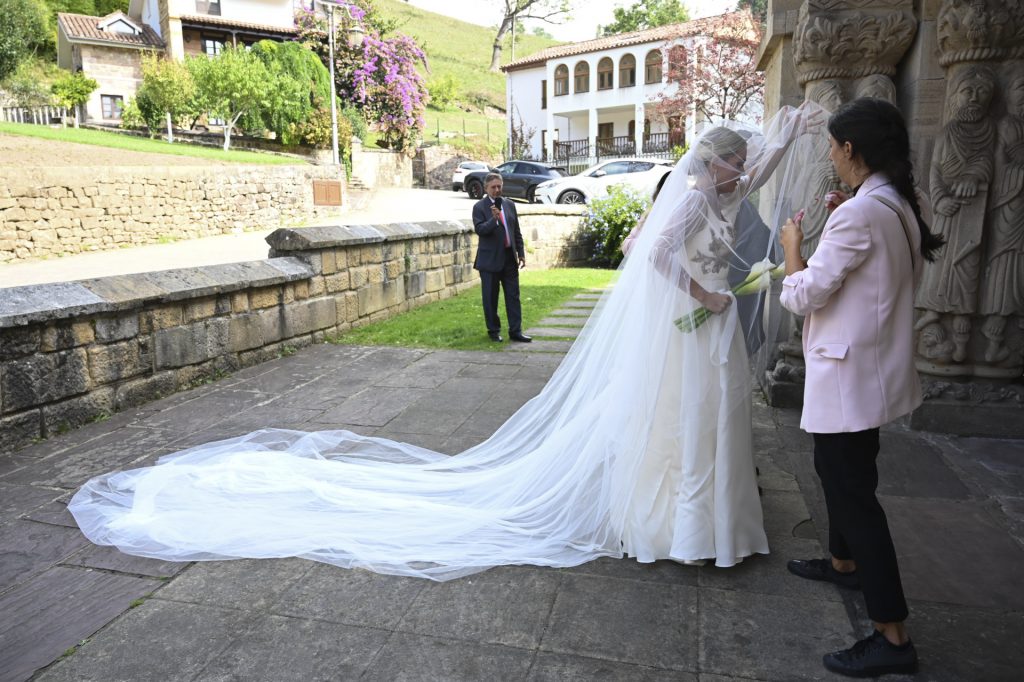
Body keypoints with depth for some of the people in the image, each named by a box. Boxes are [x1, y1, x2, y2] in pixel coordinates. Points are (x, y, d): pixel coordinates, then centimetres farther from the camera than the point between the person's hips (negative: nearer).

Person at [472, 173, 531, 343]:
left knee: (513, 296, 4)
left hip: (509, 258, 5)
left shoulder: (509, 205, 11)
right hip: (490, 260, -4)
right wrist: (494, 218, -30)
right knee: (490, 298, 4)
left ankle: (515, 331, 10)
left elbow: (517, 232, 14)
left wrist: (521, 253, 10)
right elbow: (479, 230, -16)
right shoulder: (479, 207, -5)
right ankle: (493, 331, 17)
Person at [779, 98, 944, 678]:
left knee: (853, 487, -3)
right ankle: (844, 562, 46)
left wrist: (793, 246, -2)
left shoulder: (859, 213, -22)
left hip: (850, 374, -10)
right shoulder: (900, 206, 7)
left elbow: (804, 295, -19)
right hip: (872, 369, 10)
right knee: (839, 470, 25)